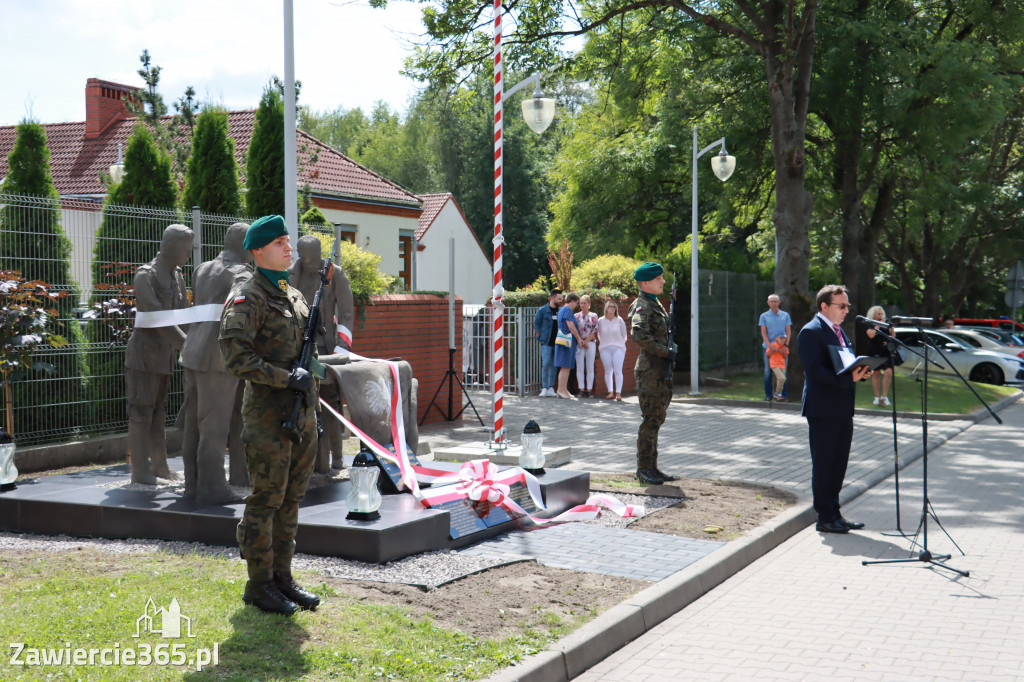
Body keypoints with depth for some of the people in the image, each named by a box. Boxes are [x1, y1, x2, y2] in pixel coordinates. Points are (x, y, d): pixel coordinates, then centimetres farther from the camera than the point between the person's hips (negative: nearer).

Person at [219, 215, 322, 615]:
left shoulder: (295, 296, 15)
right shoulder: (246, 300, -10)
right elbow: (235, 358, -19)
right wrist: (287, 378, -21)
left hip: (303, 416, 8)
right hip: (269, 416, -8)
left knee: (291, 500, 12)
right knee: (265, 500, -2)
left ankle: (282, 577, 22)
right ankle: (258, 585, 8)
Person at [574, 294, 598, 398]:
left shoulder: (594, 316, 7)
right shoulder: (576, 316, 10)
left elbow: (595, 331, 0)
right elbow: (574, 330, 4)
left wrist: (586, 341, -10)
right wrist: (581, 341, -8)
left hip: (591, 343, -1)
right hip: (579, 344, 1)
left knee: (590, 368, -1)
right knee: (580, 367, -1)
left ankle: (589, 390, 0)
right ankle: (581, 390, 3)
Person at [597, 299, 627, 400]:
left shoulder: (619, 320, 2)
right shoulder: (600, 321, 4)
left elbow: (624, 335, 11)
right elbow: (599, 335, 16)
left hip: (618, 348, -1)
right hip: (605, 349, 1)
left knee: (618, 371, -8)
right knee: (608, 371, 2)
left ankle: (618, 393, -10)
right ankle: (610, 392, 7)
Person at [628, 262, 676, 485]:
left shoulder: (656, 304, 18)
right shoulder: (642, 306, -13)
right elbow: (639, 335, -30)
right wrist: (665, 352, -23)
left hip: (662, 371, 10)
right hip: (650, 371, -10)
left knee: (657, 419, 13)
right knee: (651, 420, -6)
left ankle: (651, 467, 20)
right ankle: (644, 469, 0)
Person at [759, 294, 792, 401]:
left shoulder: (785, 315, 9)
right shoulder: (764, 316, 6)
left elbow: (788, 332, 7)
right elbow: (763, 333, 1)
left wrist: (786, 345, -7)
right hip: (768, 347, 0)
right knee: (768, 371, 2)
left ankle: (784, 395, 3)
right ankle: (768, 395, 9)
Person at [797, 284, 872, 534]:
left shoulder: (839, 331, 18)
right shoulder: (810, 332, -11)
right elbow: (815, 371, -20)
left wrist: (859, 371, 0)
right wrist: (849, 378, -26)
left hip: (842, 410, 9)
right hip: (823, 410, -9)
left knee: (838, 464, 12)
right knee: (823, 465, -2)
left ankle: (834, 514, 21)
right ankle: (824, 518, 5)